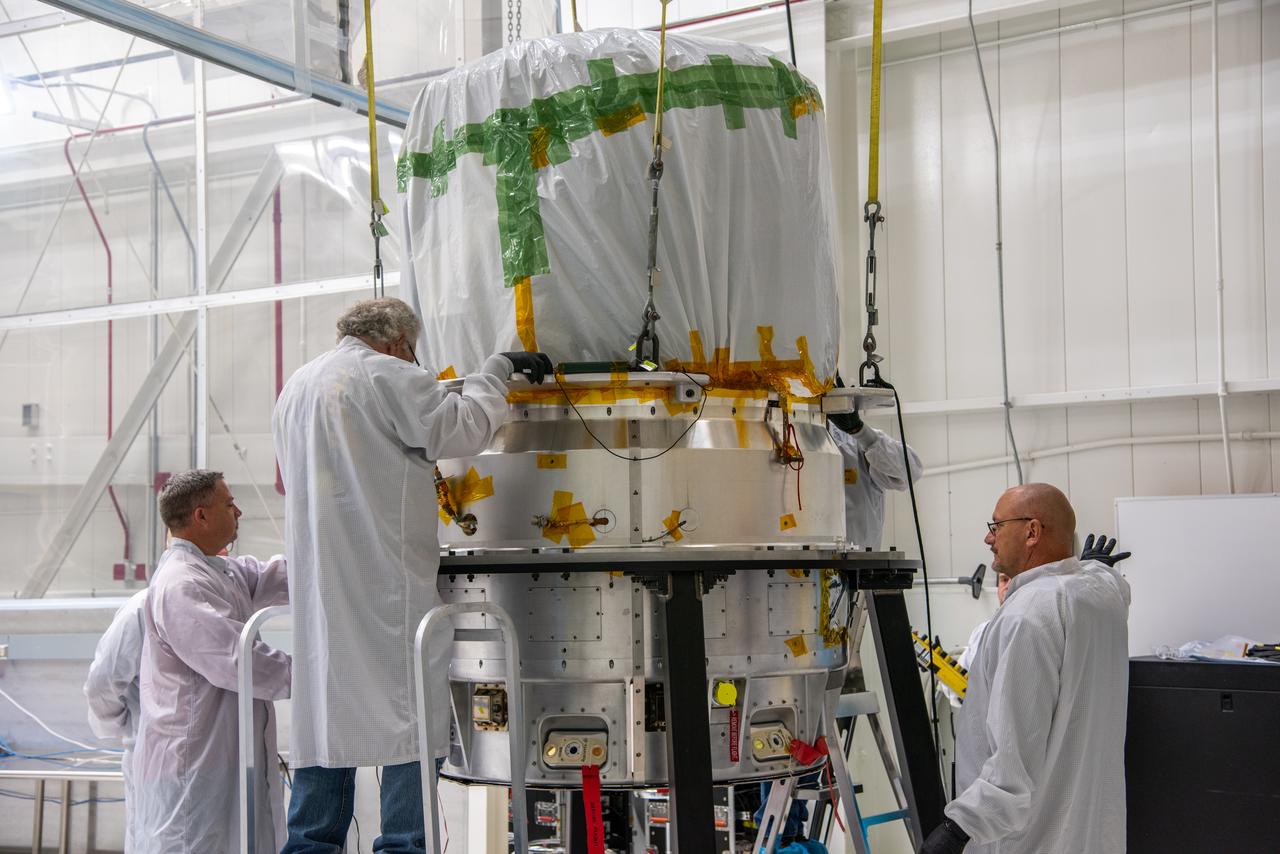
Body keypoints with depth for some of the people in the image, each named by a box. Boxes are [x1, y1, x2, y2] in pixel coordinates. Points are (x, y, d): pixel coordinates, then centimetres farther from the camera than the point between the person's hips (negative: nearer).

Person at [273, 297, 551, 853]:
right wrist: (498, 368, 4)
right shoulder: (386, 374, -5)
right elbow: (463, 429, -8)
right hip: (387, 583, -8)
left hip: (316, 583, 8)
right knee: (410, 715, -5)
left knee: (325, 713, 10)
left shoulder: (296, 386, 21)